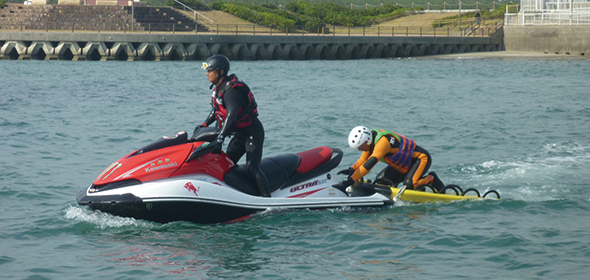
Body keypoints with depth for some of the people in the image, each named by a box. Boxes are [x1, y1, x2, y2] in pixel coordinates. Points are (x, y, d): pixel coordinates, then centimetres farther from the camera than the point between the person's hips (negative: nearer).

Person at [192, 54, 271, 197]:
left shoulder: (231, 90, -24)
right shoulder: (219, 88, 7)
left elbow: (231, 115, -34)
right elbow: (216, 110, 22)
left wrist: (220, 139, -42)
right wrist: (204, 125, 12)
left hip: (253, 133, -10)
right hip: (240, 134, 10)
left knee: (252, 168, -20)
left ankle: (267, 199, -23)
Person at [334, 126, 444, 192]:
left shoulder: (382, 142, -36)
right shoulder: (371, 138, -6)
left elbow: (369, 164, -44)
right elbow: (363, 159, 3)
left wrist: (351, 180, -49)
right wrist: (351, 170, -17)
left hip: (421, 158, -10)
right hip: (403, 165, 10)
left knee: (409, 184, -31)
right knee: (381, 180, 0)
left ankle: (431, 179, -1)